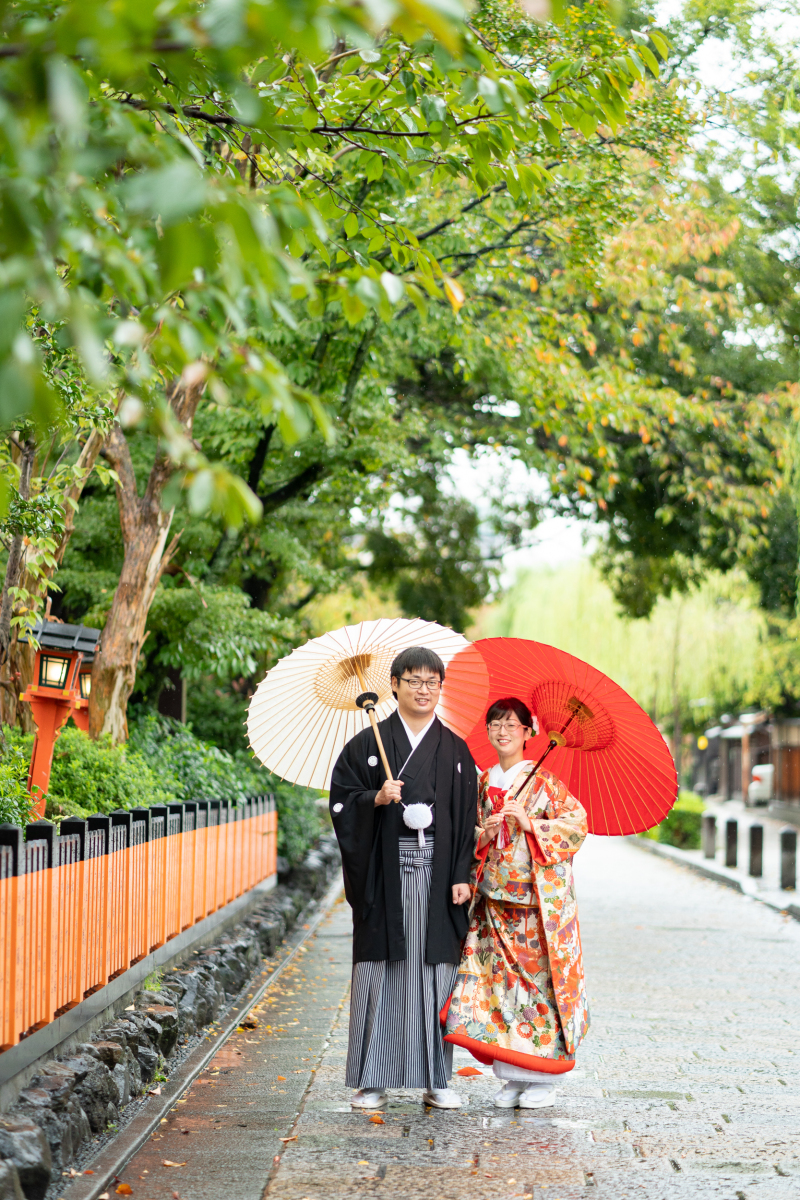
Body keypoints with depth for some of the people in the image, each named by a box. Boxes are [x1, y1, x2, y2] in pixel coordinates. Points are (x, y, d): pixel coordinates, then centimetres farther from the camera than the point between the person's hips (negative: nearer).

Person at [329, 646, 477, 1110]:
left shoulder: (455, 750, 9)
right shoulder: (367, 744, 6)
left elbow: (468, 817, 6)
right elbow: (342, 801, 3)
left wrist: (462, 876, -2)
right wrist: (376, 799, -16)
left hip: (437, 875, 1)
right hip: (384, 874, -1)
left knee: (435, 971, 1)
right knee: (381, 971, -1)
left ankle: (437, 1079, 9)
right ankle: (373, 1079, 6)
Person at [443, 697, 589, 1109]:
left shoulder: (543, 781, -2)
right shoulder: (484, 783, 12)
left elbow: (578, 822, -8)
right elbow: (471, 836, 17)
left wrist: (530, 824, -16)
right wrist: (484, 835, -5)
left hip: (538, 897, -4)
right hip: (495, 897, 5)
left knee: (538, 975, -5)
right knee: (502, 977, 1)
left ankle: (542, 1078, 3)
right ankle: (513, 1075, 8)